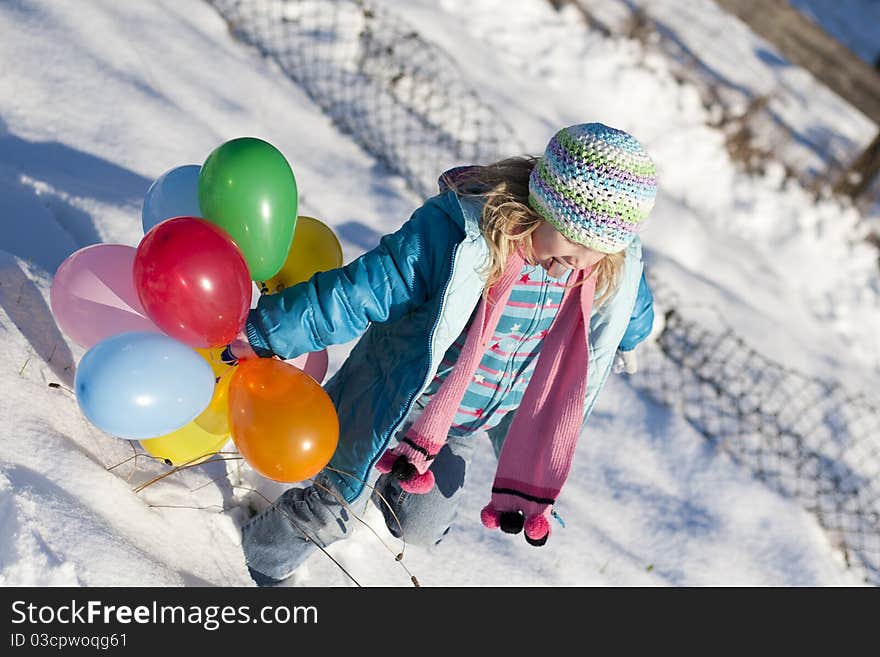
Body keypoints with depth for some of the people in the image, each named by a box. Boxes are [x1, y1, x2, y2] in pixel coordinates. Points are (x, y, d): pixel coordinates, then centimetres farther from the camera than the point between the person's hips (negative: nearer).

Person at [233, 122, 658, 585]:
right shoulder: (455, 232, -34)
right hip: (401, 398, -4)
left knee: (421, 529, 14)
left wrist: (629, 337, 30)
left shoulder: (614, 269, -16)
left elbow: (632, 307, 9)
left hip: (470, 421, 5)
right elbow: (356, 294, -30)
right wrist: (263, 334, -28)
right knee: (334, 509, 7)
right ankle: (259, 565, 39)